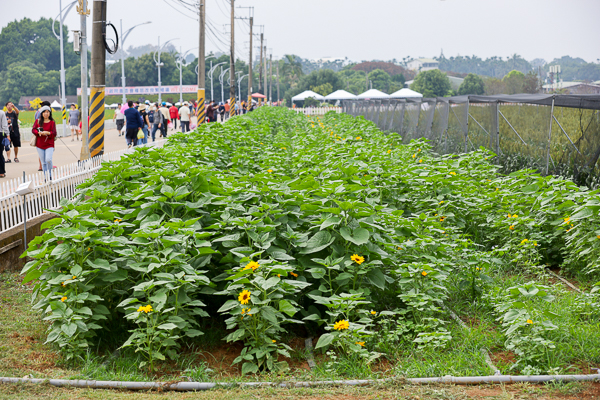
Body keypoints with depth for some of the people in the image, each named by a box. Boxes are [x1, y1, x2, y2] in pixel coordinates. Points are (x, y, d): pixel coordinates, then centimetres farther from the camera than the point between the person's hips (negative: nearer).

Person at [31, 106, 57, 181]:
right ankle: (46, 176, 17)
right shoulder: (38, 121, 9)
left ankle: (50, 174, 2)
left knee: (48, 160, -19)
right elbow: (33, 130, 2)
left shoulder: (52, 122, 2)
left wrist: (48, 133, -25)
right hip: (40, 144, 3)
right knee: (43, 162, 6)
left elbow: (54, 133, -5)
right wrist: (39, 132, -19)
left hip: (49, 144, -2)